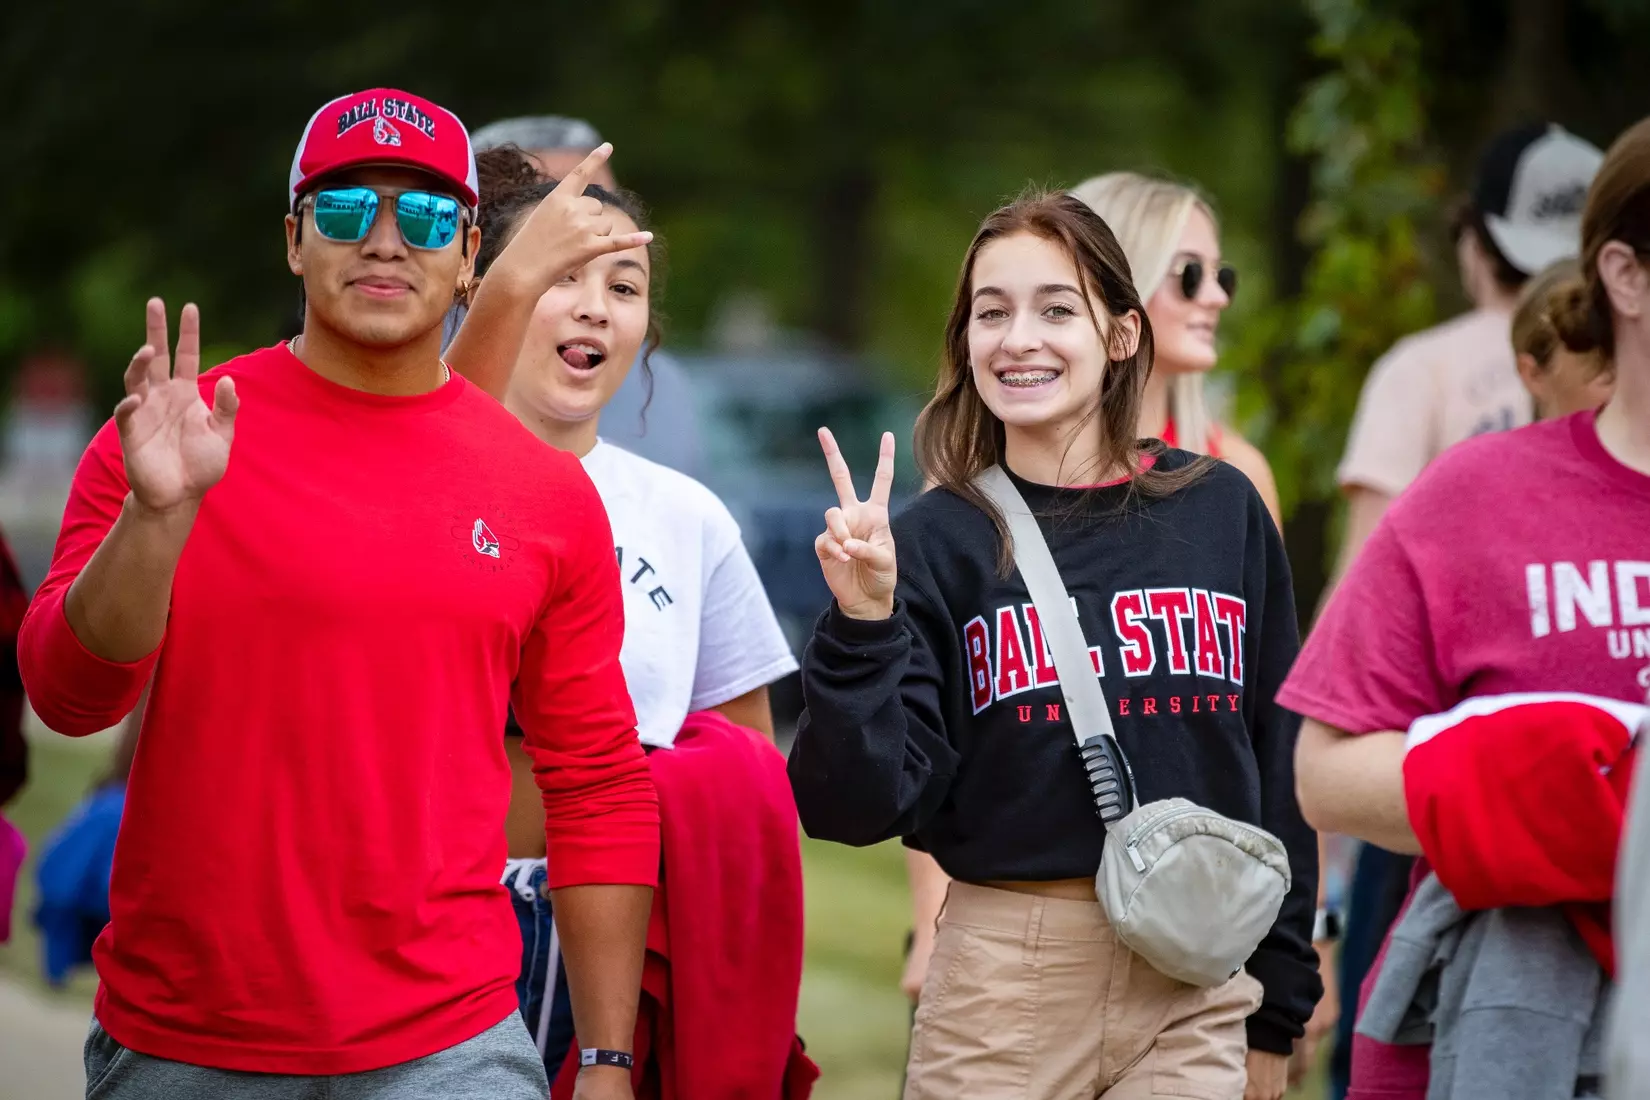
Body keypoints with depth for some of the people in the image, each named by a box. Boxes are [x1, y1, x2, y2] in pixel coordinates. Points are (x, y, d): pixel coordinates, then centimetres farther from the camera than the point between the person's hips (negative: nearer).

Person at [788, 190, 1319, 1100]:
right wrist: (862, 628, -18)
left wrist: (1276, 1010, 10)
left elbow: (1279, 765, 10)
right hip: (1004, 990, -1)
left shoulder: (1221, 512, 5)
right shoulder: (933, 540, 1)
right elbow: (862, 803, -5)